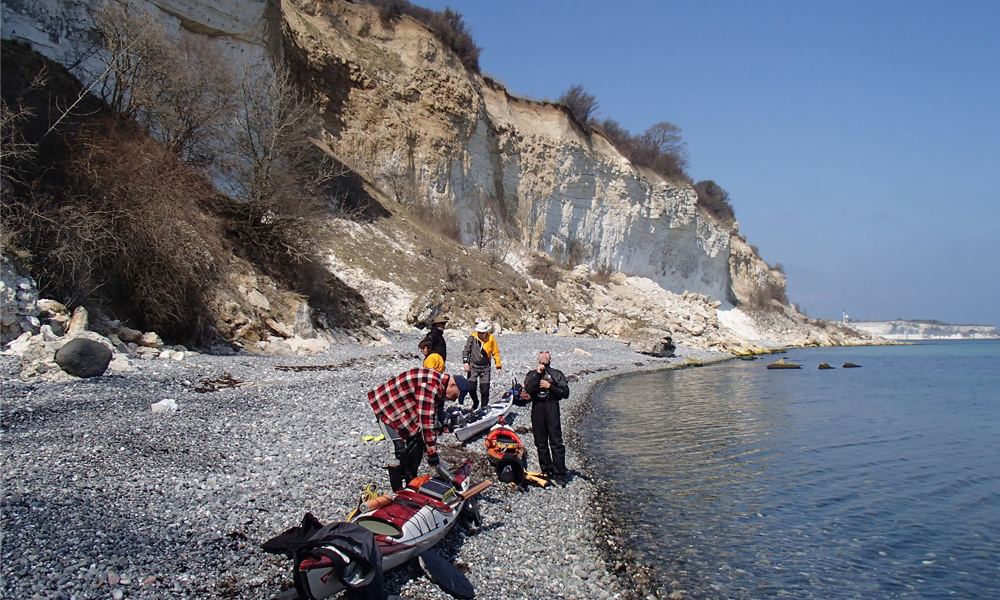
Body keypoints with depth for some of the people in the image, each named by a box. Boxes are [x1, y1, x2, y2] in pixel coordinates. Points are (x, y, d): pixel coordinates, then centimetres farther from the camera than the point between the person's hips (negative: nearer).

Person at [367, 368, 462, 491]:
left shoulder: (440, 383, 1)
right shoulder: (430, 385, -31)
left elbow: (432, 415, 10)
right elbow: (426, 419, -31)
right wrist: (432, 452, -25)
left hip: (403, 407, 10)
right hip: (386, 407, -10)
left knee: (417, 441, 9)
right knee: (400, 448, -15)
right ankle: (398, 493, -5)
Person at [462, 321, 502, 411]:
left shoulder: (491, 338, -5)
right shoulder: (472, 337, -7)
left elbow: (496, 353, 2)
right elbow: (466, 350, 0)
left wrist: (498, 367, 0)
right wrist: (465, 362, -12)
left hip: (485, 367, 0)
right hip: (473, 366, 0)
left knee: (485, 389, -2)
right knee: (471, 386, -5)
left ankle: (484, 406, 15)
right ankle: (475, 402, 22)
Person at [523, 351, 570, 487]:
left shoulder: (556, 374, 11)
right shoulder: (532, 374, 13)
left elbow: (565, 393, 2)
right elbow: (528, 390, -6)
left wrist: (550, 386, -7)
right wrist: (537, 374, -10)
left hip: (552, 407, -2)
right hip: (537, 408, 2)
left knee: (556, 442, -8)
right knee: (541, 443, 6)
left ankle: (560, 475, -7)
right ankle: (546, 471, 16)